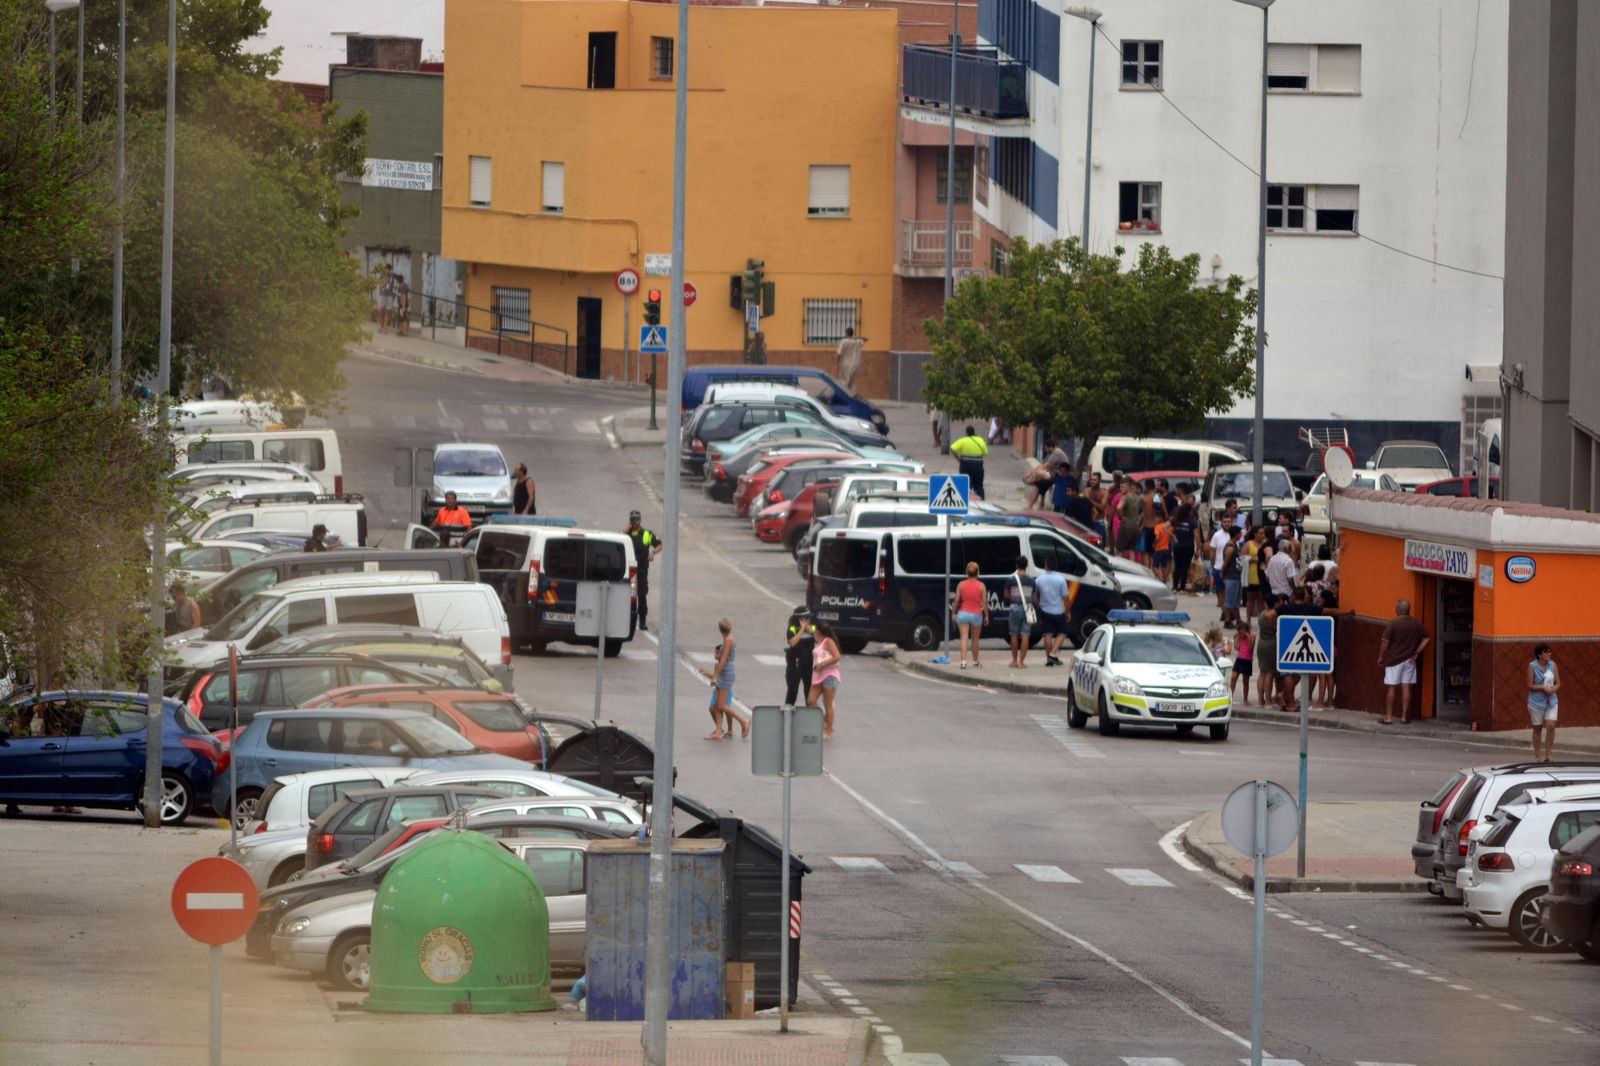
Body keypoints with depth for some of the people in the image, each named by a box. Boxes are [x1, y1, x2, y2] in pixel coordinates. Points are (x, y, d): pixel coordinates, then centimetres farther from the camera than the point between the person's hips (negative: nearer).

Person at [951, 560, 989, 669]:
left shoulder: (961, 585, -1)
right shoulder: (981, 586, -3)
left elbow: (956, 601, -1)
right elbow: (985, 602, -4)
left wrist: (953, 613, 9)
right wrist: (986, 616, 5)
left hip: (963, 613, 0)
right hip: (976, 614, 0)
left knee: (964, 638, -5)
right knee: (975, 639, 15)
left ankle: (963, 661, -20)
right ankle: (975, 661, 29)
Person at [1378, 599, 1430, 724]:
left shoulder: (1393, 623, -13)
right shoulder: (1416, 624, 2)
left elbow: (1385, 643, -13)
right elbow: (1426, 639, 6)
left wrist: (1380, 657, -1)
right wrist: (1416, 653, 9)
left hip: (1394, 660, -4)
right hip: (1409, 661, 4)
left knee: (1390, 687, 2)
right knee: (1406, 688, 8)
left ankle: (1388, 717, 2)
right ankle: (1404, 717, 11)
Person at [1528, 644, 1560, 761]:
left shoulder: (1552, 665, 3)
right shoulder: (1532, 666, -8)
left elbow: (1558, 682, 10)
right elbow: (1530, 685, -9)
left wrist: (1554, 688, -13)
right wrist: (1543, 687, -21)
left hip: (1551, 701, 3)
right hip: (1537, 702, -2)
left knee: (1551, 726, -13)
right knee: (1537, 728, 7)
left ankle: (1548, 755, -4)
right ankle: (1537, 757, 19)